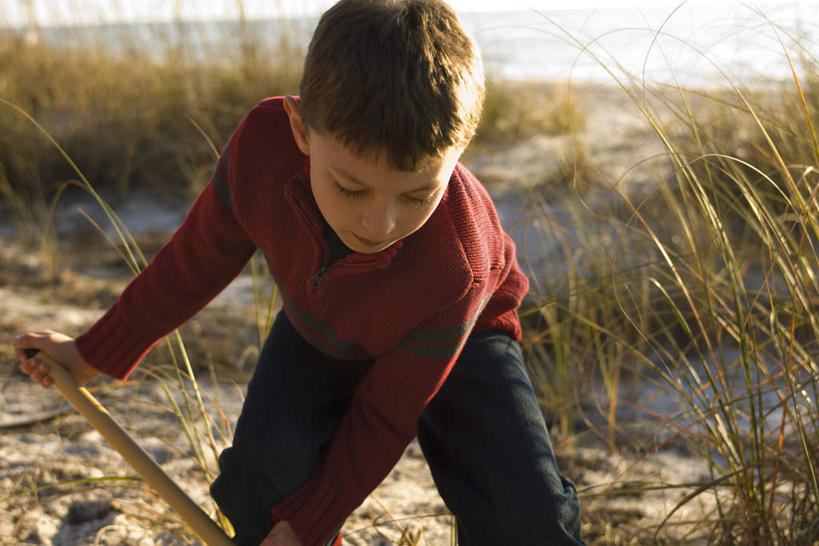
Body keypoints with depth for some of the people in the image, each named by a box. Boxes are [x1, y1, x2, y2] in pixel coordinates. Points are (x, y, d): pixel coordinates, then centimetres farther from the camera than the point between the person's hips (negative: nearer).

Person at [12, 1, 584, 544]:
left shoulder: (455, 272, -43)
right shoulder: (263, 144, -35)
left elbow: (383, 415, -27)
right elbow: (200, 258, -13)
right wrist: (97, 354, -1)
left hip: (461, 337, -2)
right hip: (317, 328, 3)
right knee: (267, 457, -23)